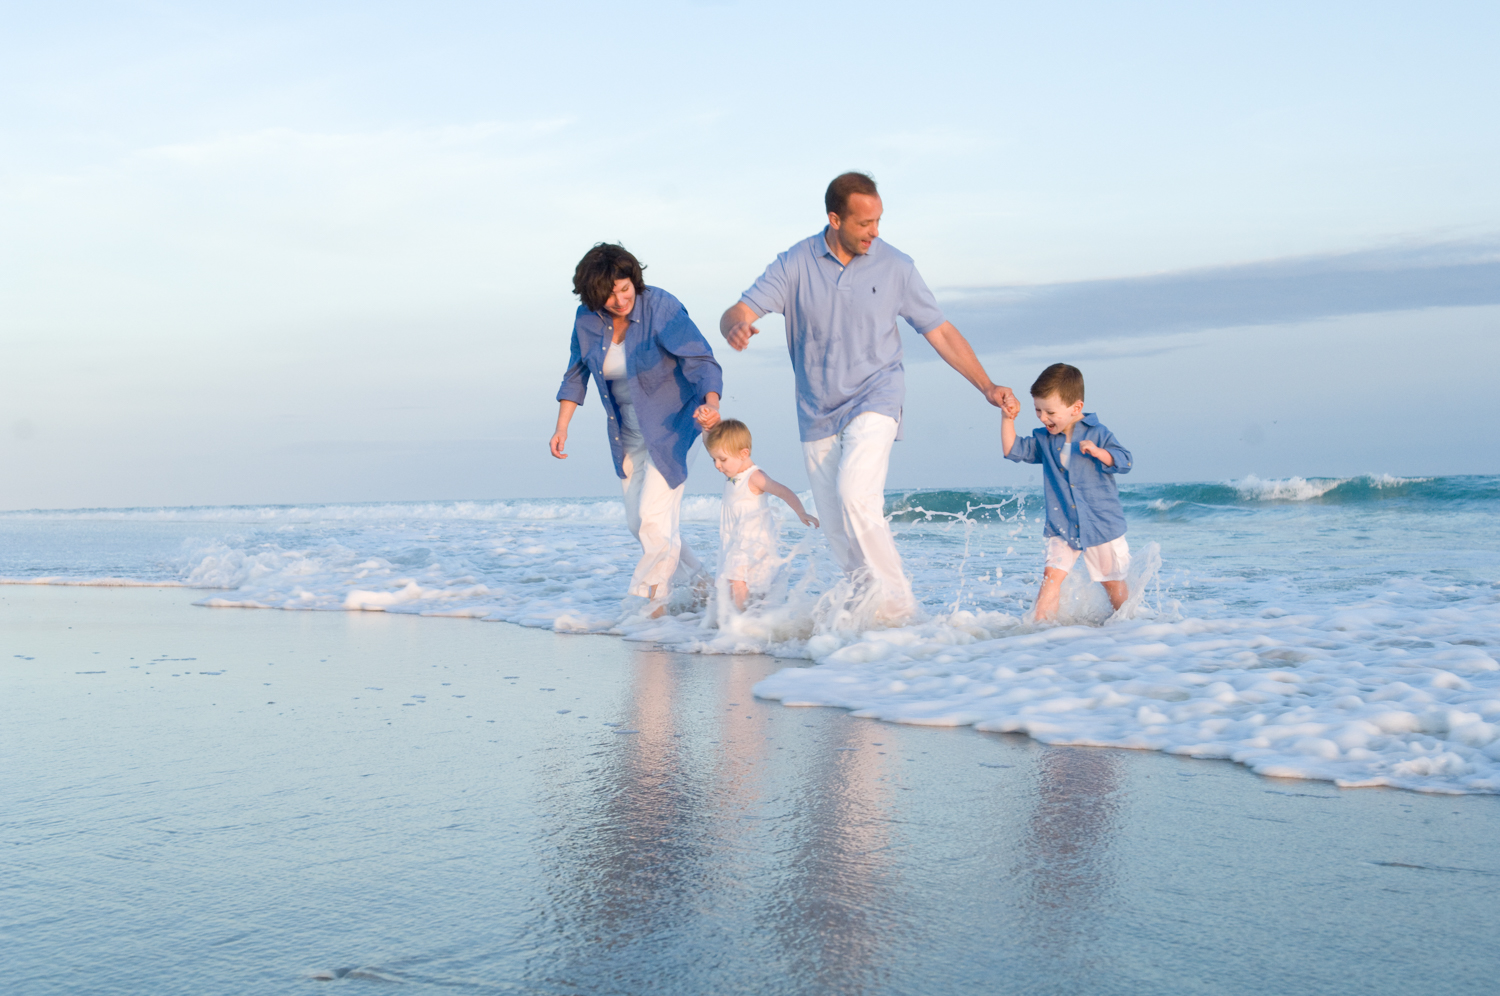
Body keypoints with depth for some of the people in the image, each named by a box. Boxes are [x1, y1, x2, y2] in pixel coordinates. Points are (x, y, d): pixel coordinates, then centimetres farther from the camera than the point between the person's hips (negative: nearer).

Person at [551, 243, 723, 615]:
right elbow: (576, 376, 7)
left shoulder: (660, 308, -22)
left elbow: (701, 361, -29)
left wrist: (711, 403, -47)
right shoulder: (587, 319, -6)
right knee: (638, 522, 11)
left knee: (654, 517, -14)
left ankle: (654, 601, 4)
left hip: (670, 426, -6)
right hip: (628, 433, 6)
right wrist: (561, 428, 0)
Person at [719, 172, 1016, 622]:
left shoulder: (895, 267, -4)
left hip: (874, 401, -3)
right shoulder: (796, 264, -3)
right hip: (818, 412, 3)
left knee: (855, 493, -26)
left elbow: (941, 333, 2)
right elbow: (734, 314, -7)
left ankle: (897, 606, -19)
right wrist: (737, 327, -33)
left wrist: (987, 387, -5)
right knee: (839, 535, 4)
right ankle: (869, 606, 19)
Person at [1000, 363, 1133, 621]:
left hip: (1102, 524, -2)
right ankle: (1039, 624, -15)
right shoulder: (1043, 440, 3)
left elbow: (1124, 461, -12)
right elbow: (1013, 450, 3)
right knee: (1052, 575, -14)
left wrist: (1097, 451, -28)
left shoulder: (1097, 434, -8)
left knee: (1112, 581, 10)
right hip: (1062, 527, 2)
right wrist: (1007, 418, -6)